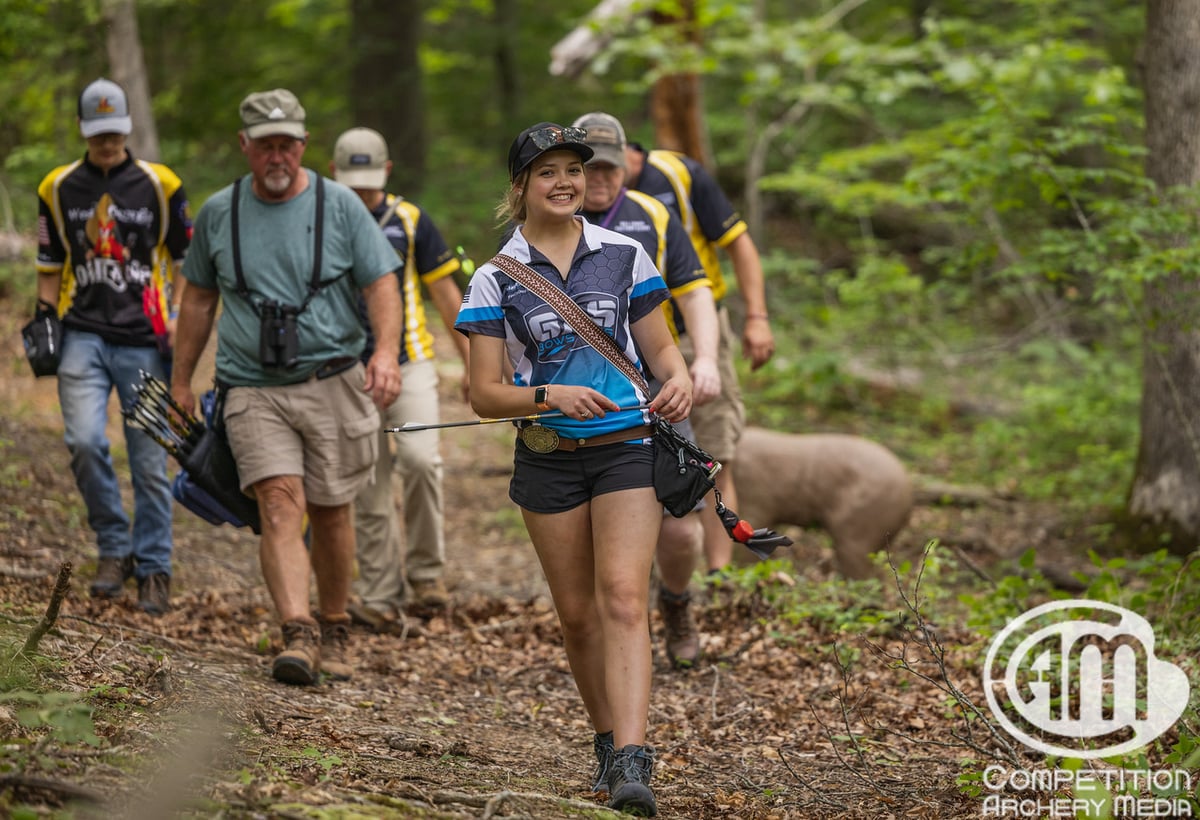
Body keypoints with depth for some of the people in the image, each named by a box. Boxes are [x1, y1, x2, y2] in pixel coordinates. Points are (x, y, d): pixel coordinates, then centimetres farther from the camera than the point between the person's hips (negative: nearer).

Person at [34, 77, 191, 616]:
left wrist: (178, 324, 1)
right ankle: (114, 548, 1)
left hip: (143, 341, -1)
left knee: (150, 461, 0)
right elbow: (49, 267, 16)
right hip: (83, 336, 1)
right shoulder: (58, 189, 8)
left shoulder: (160, 186, 3)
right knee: (84, 441, -17)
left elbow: (184, 261, 10)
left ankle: (154, 570, 12)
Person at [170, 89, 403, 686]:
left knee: (329, 512, 7)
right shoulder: (219, 212, 9)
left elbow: (381, 283, 1)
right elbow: (199, 299, 18)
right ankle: (298, 636, -26)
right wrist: (180, 381, 19)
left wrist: (386, 351, -17)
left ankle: (333, 631, 24)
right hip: (253, 390, 0)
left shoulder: (339, 205, 3)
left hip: (332, 383, 0)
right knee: (280, 503, -16)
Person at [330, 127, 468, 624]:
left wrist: (471, 361, 4)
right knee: (368, 489, 2)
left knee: (420, 458, -21)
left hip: (409, 363, -1)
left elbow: (446, 293, 7)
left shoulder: (410, 220, 4)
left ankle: (426, 568, -4)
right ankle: (379, 597, 9)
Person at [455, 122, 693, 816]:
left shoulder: (624, 255, 6)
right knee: (577, 613, 8)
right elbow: (485, 393, 0)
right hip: (549, 459, 1)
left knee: (622, 596, -16)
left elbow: (660, 344, 14)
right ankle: (609, 740, 26)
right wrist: (550, 395, -18)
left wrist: (680, 379, -9)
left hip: (628, 446, -1)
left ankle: (631, 762, -25)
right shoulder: (497, 279, 2)